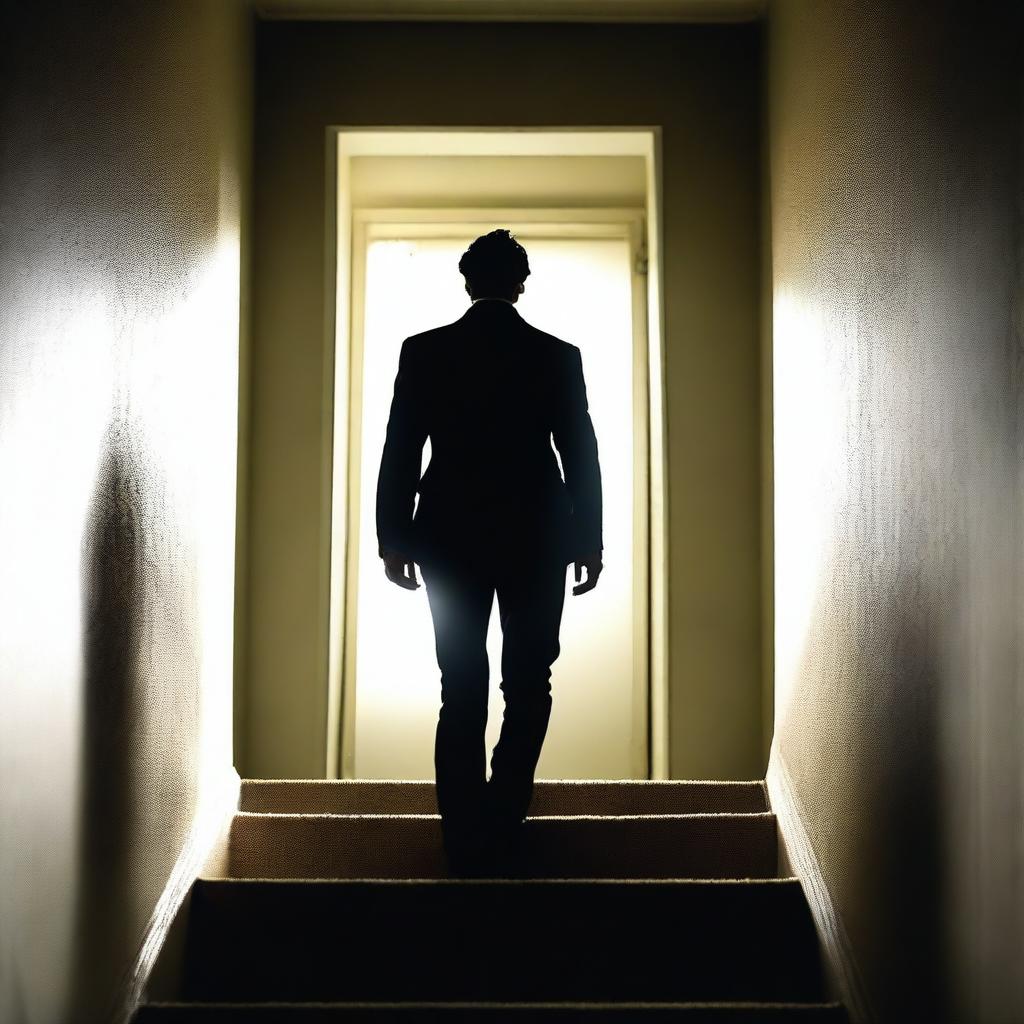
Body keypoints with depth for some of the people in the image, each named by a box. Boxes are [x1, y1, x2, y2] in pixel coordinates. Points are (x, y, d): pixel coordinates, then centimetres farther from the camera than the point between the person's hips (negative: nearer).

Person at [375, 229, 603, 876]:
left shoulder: (424, 351, 0)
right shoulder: (559, 356, -2)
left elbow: (400, 453, -1)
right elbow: (582, 458, -1)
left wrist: (394, 541, 6)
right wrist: (590, 544, 6)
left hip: (451, 541, 1)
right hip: (537, 541, -1)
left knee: (463, 693, 6)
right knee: (529, 688, 11)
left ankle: (468, 845, 6)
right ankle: (503, 826, 1)